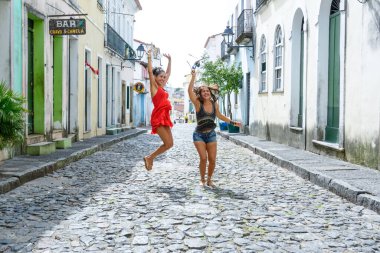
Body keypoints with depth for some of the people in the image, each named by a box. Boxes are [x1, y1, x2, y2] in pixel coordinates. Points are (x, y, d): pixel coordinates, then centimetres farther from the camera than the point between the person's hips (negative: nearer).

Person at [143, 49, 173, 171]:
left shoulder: (162, 87, 19)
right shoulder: (154, 86, 0)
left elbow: (168, 72, 28)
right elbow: (150, 71, -10)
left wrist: (169, 60, 29)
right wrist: (149, 57, -10)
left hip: (165, 117, 8)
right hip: (158, 117, -8)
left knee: (169, 144, 4)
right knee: (168, 144, -12)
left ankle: (150, 158, 14)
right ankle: (149, 158, 3)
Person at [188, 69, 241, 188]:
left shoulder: (215, 104, 0)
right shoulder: (198, 104, -11)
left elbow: (219, 115, 19)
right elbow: (190, 91, -26)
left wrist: (233, 122, 22)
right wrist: (193, 77, -33)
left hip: (211, 134, 3)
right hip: (199, 135, -3)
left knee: (212, 160, 0)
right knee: (203, 158, -14)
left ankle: (209, 180, 23)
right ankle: (202, 179, 10)